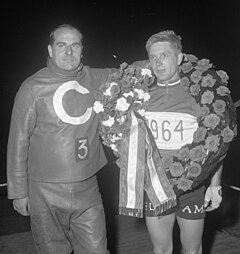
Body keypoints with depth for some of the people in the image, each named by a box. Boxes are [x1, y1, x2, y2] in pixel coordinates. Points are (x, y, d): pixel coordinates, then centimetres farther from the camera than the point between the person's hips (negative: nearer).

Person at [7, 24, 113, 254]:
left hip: (87, 189, 3)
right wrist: (18, 192, -2)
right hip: (46, 193, -3)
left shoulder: (95, 79, 3)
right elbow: (18, 142, -3)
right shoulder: (33, 88, -6)